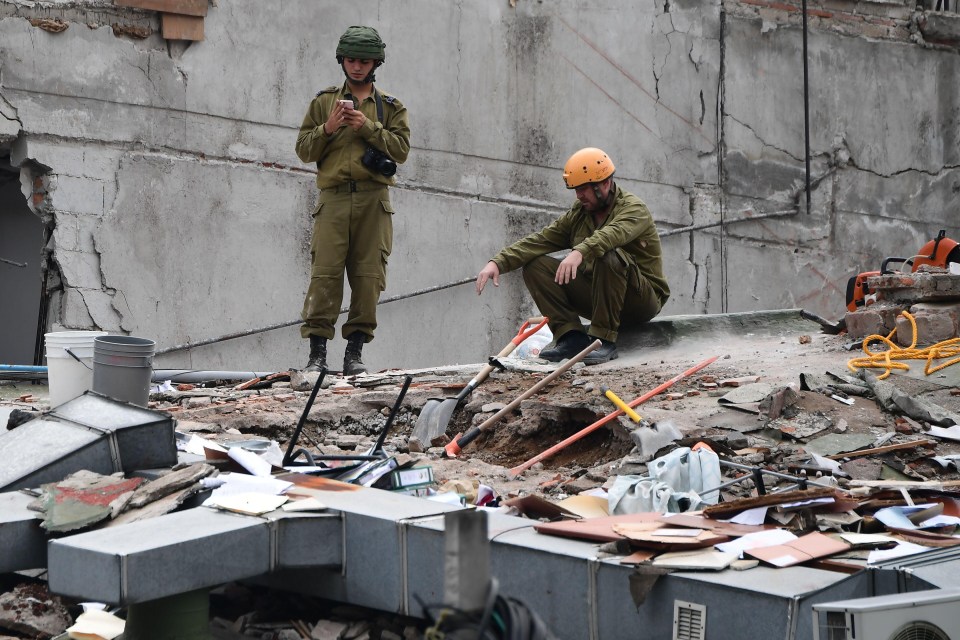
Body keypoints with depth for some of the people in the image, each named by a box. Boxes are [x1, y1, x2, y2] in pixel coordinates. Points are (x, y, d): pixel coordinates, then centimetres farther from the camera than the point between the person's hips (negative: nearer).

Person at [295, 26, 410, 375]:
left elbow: (401, 148, 2)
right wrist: (327, 129, -6)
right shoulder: (324, 101, 15)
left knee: (368, 276, -2)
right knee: (324, 274, -9)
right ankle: (317, 352, -7)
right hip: (333, 198, 0)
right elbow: (303, 149, 11)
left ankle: (355, 352, 4)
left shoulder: (390, 106, 15)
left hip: (373, 200, 0)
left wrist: (367, 126, -8)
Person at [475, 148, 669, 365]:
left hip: (642, 300, -6)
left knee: (609, 257, -36)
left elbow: (613, 233, -34)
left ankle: (604, 340, -29)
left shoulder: (634, 208, -11)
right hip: (597, 295, 6)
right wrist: (498, 262, -16)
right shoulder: (578, 214, 9)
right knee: (535, 266, -7)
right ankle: (571, 337, -16)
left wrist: (579, 253, -53)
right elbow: (540, 240, -2)